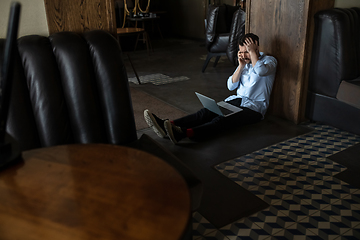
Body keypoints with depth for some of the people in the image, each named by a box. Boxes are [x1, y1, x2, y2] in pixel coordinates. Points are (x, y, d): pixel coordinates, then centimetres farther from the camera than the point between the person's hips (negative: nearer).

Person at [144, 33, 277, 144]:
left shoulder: (269, 61, 1)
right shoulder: (244, 62, 18)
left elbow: (261, 71, -26)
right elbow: (231, 86, 7)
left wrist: (252, 51, -14)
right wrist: (241, 66, -3)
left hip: (254, 108, -6)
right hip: (237, 100, 6)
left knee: (222, 120, -34)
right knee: (205, 112, -22)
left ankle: (185, 133, -60)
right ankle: (168, 126, -43)